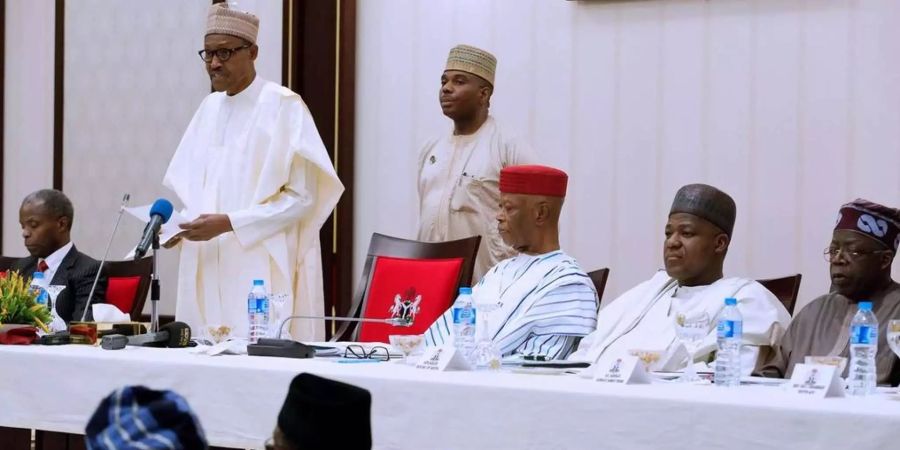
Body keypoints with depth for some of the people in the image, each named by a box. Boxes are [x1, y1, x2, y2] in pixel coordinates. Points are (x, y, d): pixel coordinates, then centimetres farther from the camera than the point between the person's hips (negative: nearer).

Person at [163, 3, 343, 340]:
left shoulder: (283, 106, -6)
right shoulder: (209, 108, 14)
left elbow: (302, 196, -11)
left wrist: (229, 224, -18)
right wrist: (181, 225, -3)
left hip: (262, 271, -6)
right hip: (208, 268, 6)